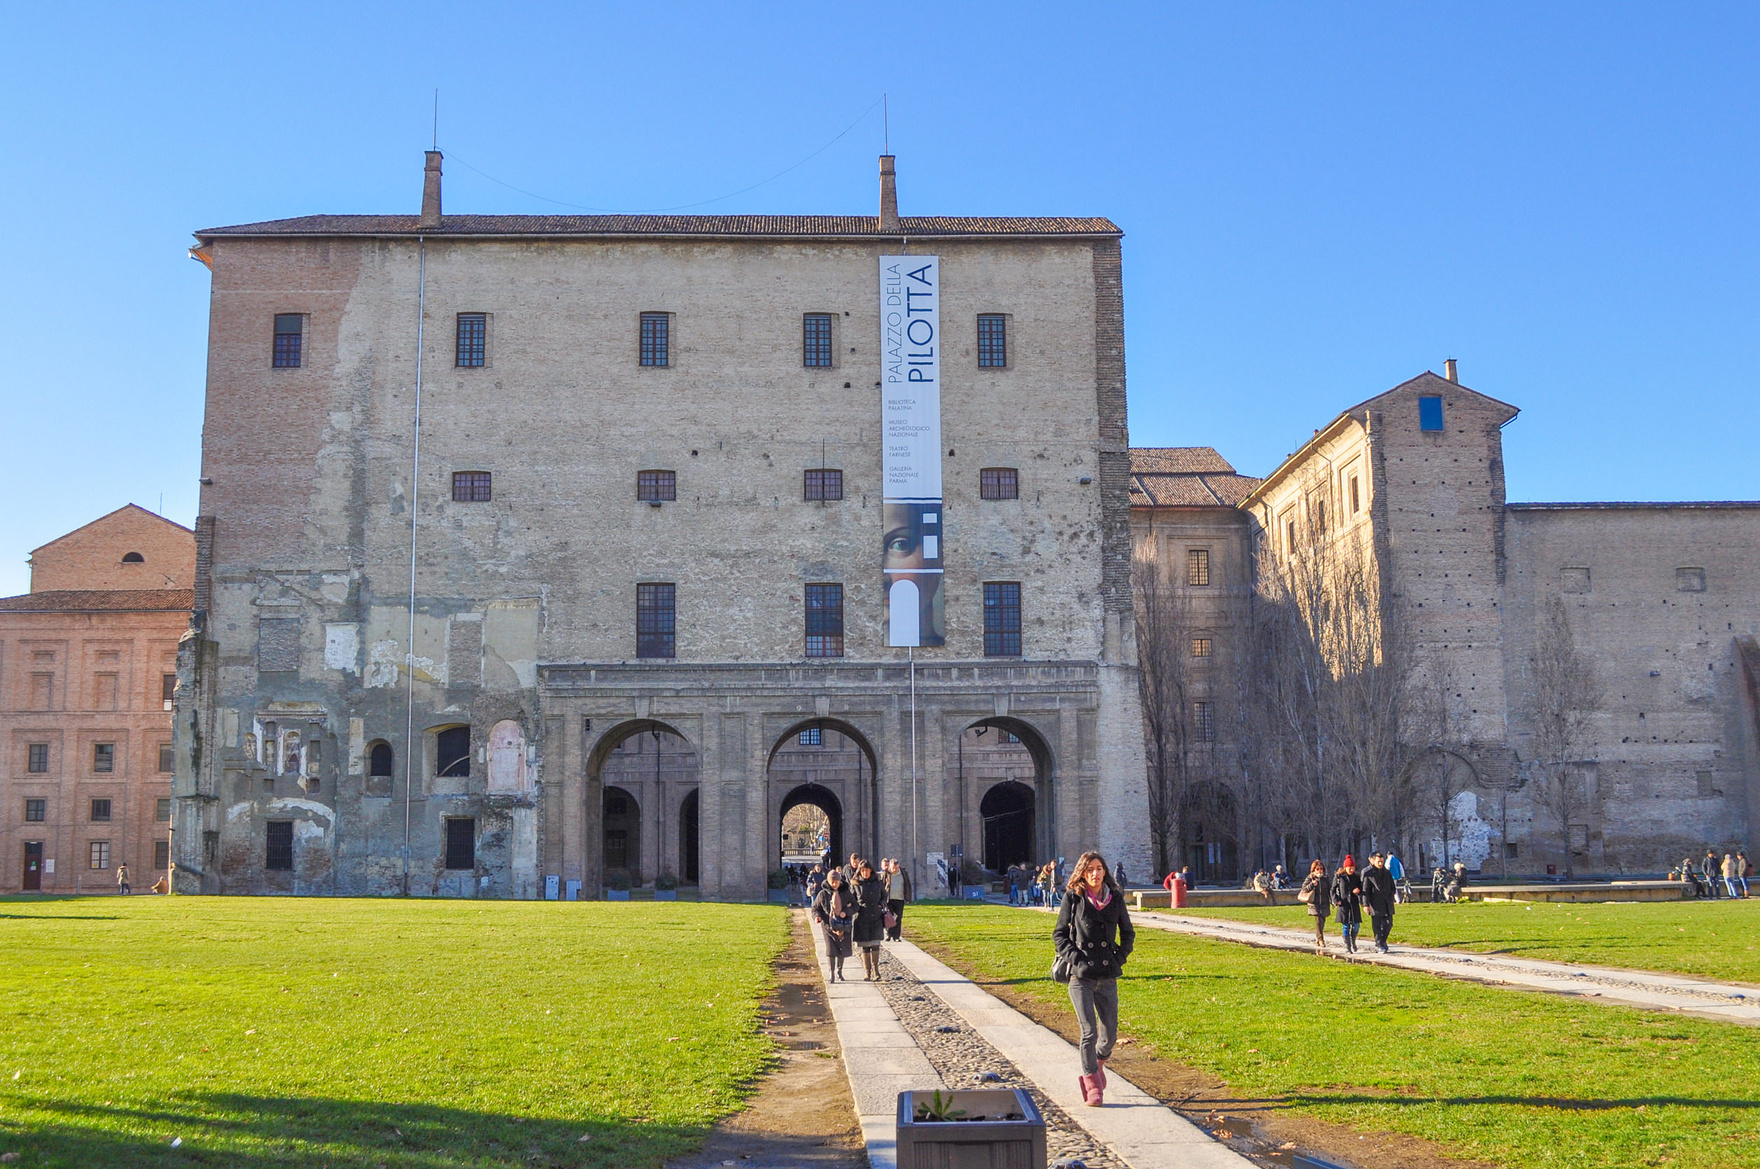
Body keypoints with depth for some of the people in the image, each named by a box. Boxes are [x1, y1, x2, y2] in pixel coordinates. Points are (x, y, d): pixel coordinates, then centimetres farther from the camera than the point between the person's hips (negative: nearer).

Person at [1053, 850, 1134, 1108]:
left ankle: (1098, 1062, 38)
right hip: (1080, 977, -3)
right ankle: (1092, 1085, 7)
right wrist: (1075, 959, -8)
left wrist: (1120, 958, 5)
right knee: (1089, 1032, -8)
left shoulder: (1115, 898, 6)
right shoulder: (1073, 897, -1)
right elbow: (1059, 934, 4)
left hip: (1107, 977, 3)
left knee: (1109, 1035, 6)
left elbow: (1128, 933, 19)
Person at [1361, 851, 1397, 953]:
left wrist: (1392, 898, 7)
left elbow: (1392, 887, 21)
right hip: (1375, 903, -5)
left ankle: (1383, 941, 24)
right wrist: (1365, 904, -10)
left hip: (1387, 903, 5)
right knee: (1377, 925, -2)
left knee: (1388, 923, 3)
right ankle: (1379, 945, 6)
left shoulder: (1387, 872, 13)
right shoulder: (1367, 873, -2)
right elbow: (1365, 889, -5)